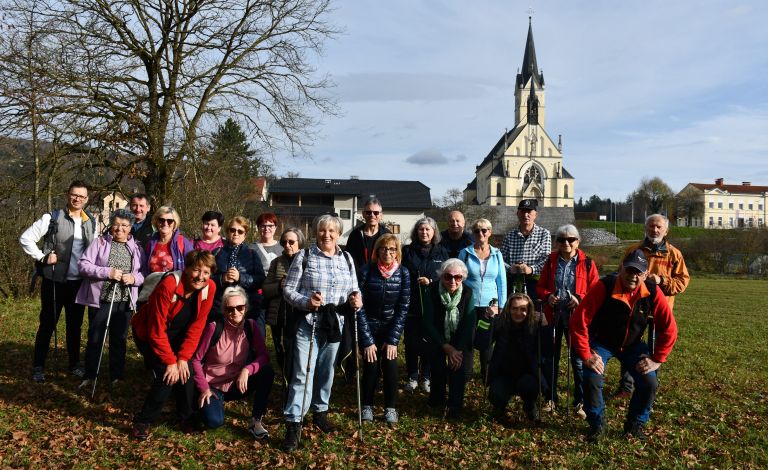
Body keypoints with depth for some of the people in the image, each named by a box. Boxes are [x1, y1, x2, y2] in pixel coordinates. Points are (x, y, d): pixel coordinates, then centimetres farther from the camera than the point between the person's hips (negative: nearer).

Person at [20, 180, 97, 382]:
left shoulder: (91, 222, 7)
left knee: (75, 325, 12)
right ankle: (38, 366, 16)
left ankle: (75, 364, 24)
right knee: (47, 324, 5)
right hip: (54, 280, -4)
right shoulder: (52, 218, -6)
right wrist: (43, 257, -12)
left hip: (79, 282, 4)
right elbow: (25, 239, -6)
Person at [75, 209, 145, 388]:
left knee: (119, 340, 11)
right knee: (95, 339, 6)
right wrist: (107, 272, -19)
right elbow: (83, 265, -8)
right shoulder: (100, 242, -1)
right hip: (100, 299, -2)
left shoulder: (136, 248, 7)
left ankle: (117, 377, 23)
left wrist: (134, 278, -15)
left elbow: (144, 273, 7)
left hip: (125, 302, 2)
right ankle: (89, 376, 21)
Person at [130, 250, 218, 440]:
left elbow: (197, 326, -11)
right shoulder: (168, 286, -32)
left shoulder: (209, 288, -18)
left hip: (175, 335, 5)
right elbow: (156, 331, -27)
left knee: (185, 372, -8)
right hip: (148, 333, -5)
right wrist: (170, 362, -24)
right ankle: (142, 422, 2)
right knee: (167, 376, -17)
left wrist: (183, 358, -15)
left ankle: (186, 418, 15)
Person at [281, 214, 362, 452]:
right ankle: (293, 423, 0)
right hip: (308, 322, -4)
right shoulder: (304, 256, -4)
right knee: (303, 373, -7)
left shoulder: (347, 258, 7)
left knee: (326, 370, 16)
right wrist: (305, 302, -22)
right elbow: (288, 289, -6)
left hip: (334, 324, 4)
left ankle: (320, 412, 34)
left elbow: (354, 289, 11)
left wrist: (355, 299, -11)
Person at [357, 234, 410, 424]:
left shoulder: (403, 273, -10)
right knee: (371, 366, -4)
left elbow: (403, 307, -8)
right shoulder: (367, 270, -15)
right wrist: (367, 340, -16)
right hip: (369, 326, -1)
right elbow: (359, 306, -14)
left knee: (390, 365, -5)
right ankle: (367, 406, 16)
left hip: (391, 327, 1)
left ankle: (391, 408, 13)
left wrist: (393, 339, -12)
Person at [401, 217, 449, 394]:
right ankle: (412, 378, 18)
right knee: (411, 342, 5)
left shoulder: (441, 252, 7)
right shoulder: (407, 251, 5)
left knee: (429, 342, 5)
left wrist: (431, 280, -14)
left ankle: (427, 378, 20)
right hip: (411, 305, 0)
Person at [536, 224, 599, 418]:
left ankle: (580, 402, 13)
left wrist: (580, 299, -18)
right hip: (553, 315, 3)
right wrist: (547, 296, -12)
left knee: (578, 359, 2)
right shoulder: (551, 261, 5)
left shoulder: (587, 263, -3)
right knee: (551, 358, 10)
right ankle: (551, 398, 24)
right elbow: (540, 286, 9)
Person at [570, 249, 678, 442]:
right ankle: (597, 424, 6)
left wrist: (657, 359, -11)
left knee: (649, 383, -13)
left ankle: (635, 425, 14)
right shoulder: (604, 287, -28)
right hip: (601, 342, -2)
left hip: (632, 345, 3)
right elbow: (579, 321, -26)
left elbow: (669, 328, -9)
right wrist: (586, 355, -24)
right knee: (592, 379, -22)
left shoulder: (653, 292, -20)